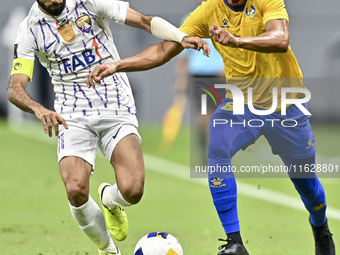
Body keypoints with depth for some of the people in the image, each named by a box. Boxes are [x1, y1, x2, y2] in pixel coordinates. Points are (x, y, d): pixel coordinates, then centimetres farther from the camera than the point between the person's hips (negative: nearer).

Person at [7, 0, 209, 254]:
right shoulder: (30, 30, -3)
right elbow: (15, 88, -11)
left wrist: (182, 37, -27)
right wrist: (39, 109, -33)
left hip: (117, 109, 0)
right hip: (73, 117, 0)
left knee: (132, 190, -19)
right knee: (76, 191, -23)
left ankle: (110, 200, 21)